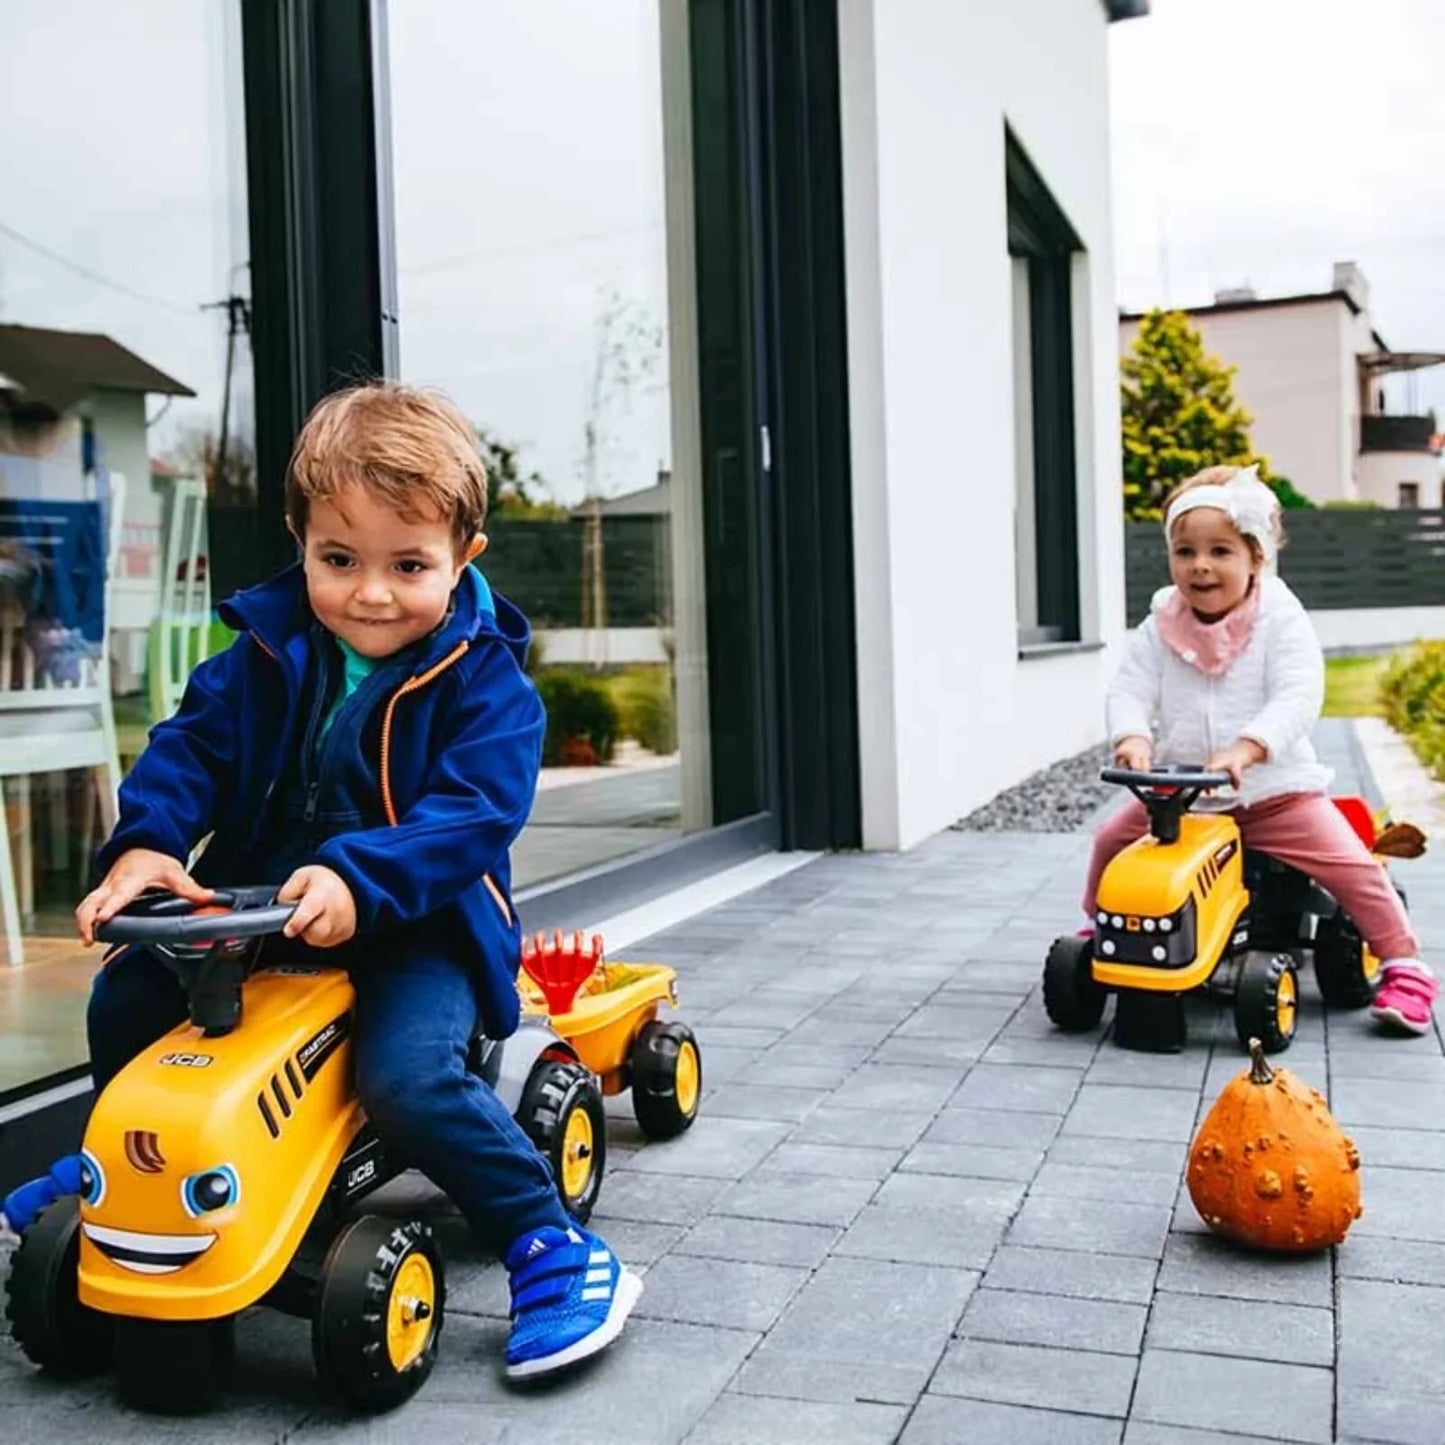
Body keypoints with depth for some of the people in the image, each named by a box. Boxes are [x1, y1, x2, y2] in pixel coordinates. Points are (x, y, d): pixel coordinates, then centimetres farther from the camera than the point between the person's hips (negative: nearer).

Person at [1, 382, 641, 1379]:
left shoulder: (485, 679, -13)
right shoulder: (267, 654, 2)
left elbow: (474, 808, -23)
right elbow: (192, 744, -2)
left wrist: (358, 881, -37)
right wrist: (147, 842, -22)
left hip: (418, 922, -5)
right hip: (258, 902, 6)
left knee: (408, 1071, -30)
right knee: (125, 1002, 1)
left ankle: (551, 1244, -12)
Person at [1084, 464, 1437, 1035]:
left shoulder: (1281, 621, -12)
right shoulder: (1160, 627, -1)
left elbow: (1297, 698, -24)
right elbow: (1130, 687, -8)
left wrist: (1245, 749, -40)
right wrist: (1133, 737, -31)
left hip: (1274, 789, -3)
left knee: (1352, 865, -14)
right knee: (1112, 841, 4)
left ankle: (1403, 966, 2)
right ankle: (1098, 931, 30)